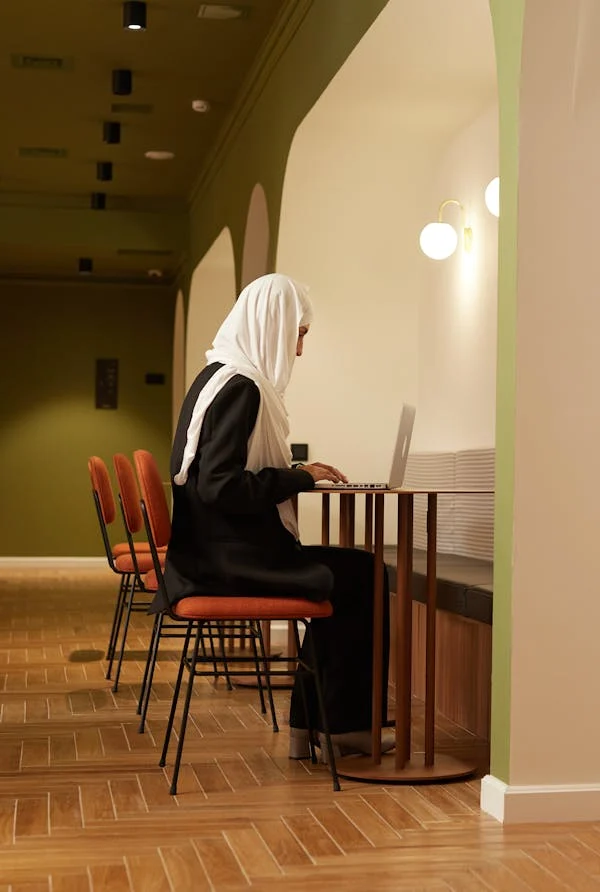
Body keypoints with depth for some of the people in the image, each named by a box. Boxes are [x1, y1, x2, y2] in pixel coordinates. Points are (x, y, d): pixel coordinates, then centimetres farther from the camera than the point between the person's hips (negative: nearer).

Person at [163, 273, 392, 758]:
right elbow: (222, 486, -25)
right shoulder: (241, 387, -18)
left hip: (215, 553, 10)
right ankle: (345, 723, 13)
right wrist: (299, 477, -14)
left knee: (341, 578, 15)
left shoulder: (218, 378, 13)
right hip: (230, 561, -10)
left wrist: (294, 473, 10)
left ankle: (310, 726, 15)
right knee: (361, 574, 0)